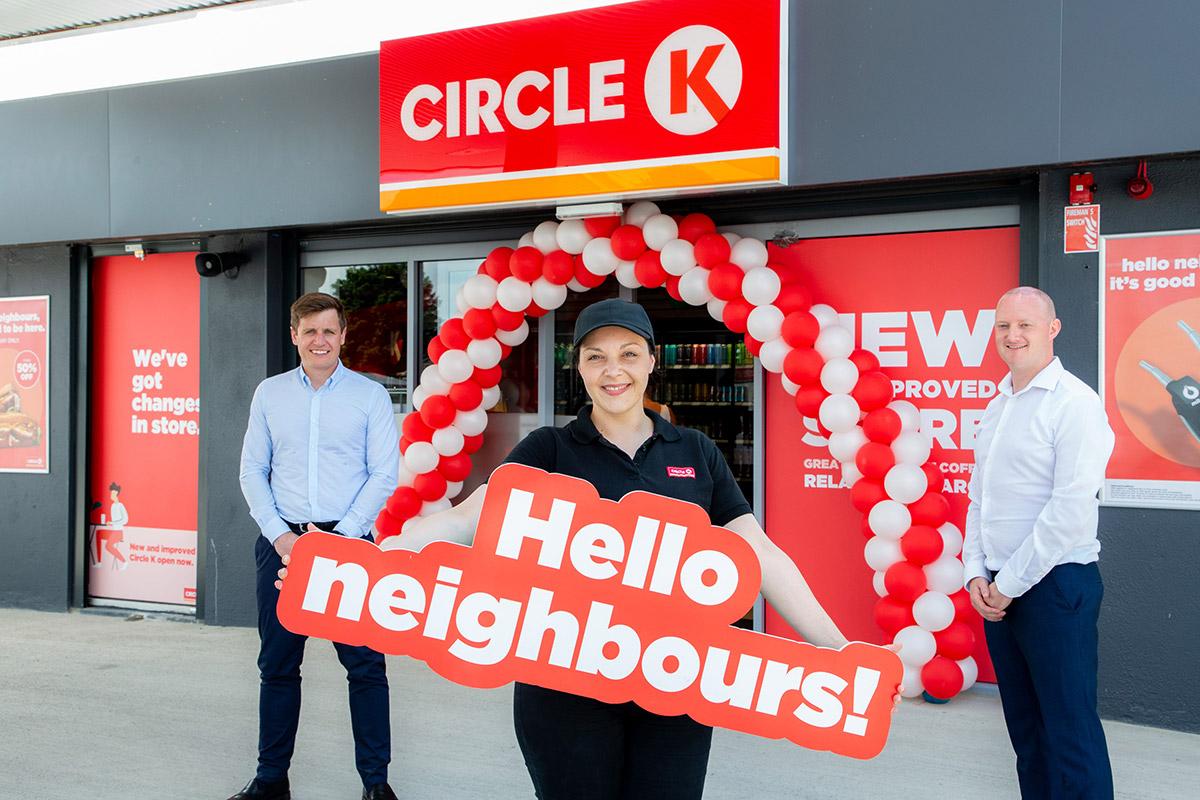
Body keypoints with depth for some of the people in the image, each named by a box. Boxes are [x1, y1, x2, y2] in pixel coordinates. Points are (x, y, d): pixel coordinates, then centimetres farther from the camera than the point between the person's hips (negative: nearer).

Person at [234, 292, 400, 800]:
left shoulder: (370, 396, 2)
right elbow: (252, 470, 9)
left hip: (348, 542, -2)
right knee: (277, 664, 9)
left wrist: (340, 535, -11)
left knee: (365, 663, -1)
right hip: (281, 542, 3)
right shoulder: (270, 393, 9)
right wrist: (278, 533, -4)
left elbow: (384, 475, -2)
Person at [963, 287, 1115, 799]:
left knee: (1069, 730, -3)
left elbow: (1072, 510, -18)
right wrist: (976, 573, 4)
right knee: (1025, 725, 15)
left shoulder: (1074, 402, -11)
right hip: (999, 589, 8)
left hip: (1055, 585, -8)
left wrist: (1011, 582, -14)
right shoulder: (997, 407, 14)